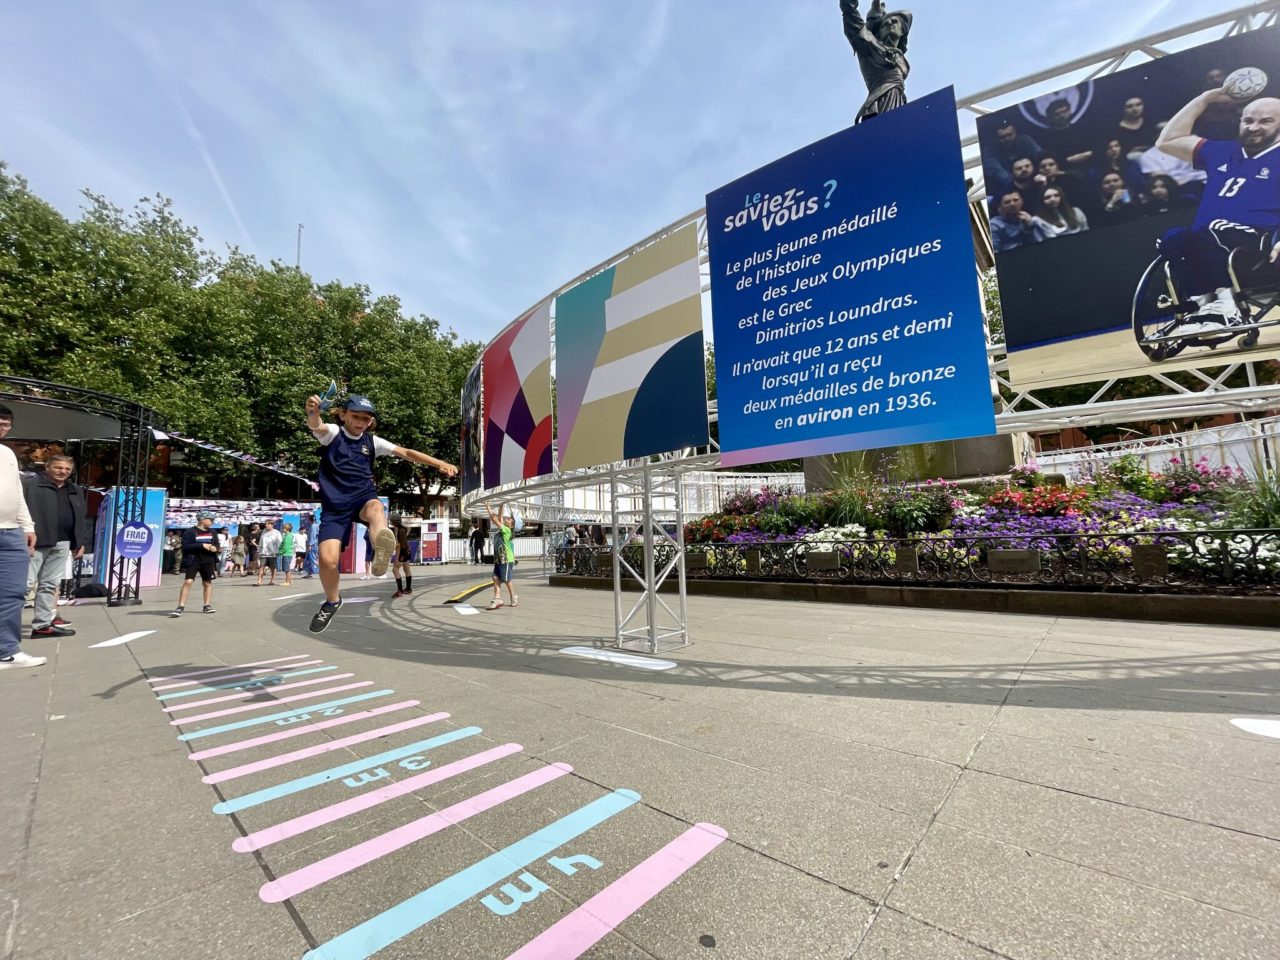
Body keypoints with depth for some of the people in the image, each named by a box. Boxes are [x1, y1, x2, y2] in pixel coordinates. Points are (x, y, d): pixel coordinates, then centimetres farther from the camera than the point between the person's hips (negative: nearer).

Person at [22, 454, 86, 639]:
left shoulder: (76, 491, 18)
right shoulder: (29, 484, -2)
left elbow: (80, 519, 20)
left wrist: (80, 542, 15)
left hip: (62, 543, 6)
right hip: (36, 541, -6)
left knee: (50, 584, 9)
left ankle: (43, 624, 15)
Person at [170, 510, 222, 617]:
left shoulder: (213, 532, 10)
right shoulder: (190, 532, -6)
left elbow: (217, 544, 17)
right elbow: (185, 546, -14)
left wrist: (216, 548, -6)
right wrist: (202, 545, -22)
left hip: (208, 561, 5)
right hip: (193, 561, -4)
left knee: (208, 583, 9)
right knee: (187, 582, -12)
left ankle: (207, 605, 17)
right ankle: (180, 607, -6)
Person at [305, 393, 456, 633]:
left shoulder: (372, 441, 10)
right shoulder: (332, 433, 2)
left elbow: (406, 453, 5)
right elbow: (317, 426, -22)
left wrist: (439, 463, -6)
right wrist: (312, 412, -46)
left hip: (363, 498, 1)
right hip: (335, 505, -1)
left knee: (375, 507, -37)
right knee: (327, 560, -13)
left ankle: (381, 549, -69)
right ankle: (332, 601, 17)